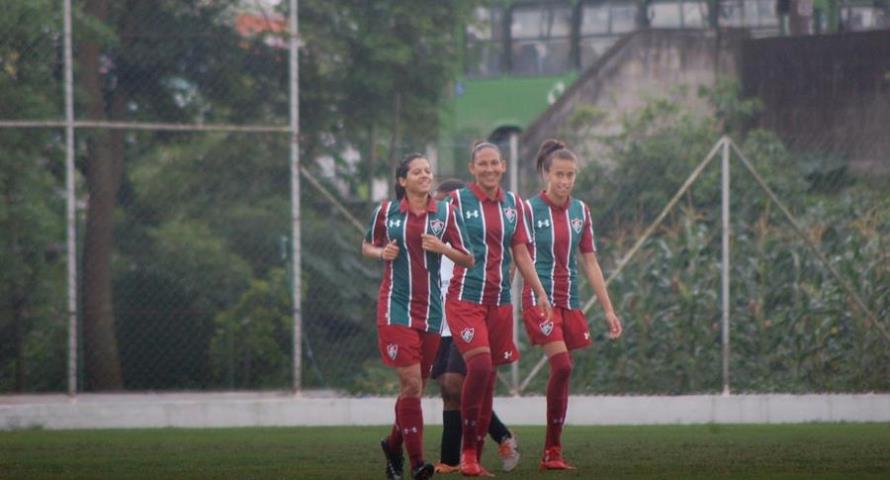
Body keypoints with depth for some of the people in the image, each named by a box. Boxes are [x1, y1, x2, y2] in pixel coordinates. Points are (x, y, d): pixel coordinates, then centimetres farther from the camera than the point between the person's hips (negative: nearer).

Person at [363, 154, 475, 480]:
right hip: (395, 308, -2)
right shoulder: (386, 212, 2)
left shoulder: (445, 214, 3)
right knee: (411, 382, -14)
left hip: (430, 311, 3)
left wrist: (443, 248, -14)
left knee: (415, 387, 9)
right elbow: (367, 247, 17)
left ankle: (394, 445, 35)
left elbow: (469, 261, 4)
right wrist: (382, 252, -5)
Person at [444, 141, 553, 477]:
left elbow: (520, 253, 15)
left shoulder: (513, 204, 11)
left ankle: (475, 458, 11)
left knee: (488, 380, 5)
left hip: (500, 302, 5)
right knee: (480, 366, -21)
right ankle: (467, 451, -11)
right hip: (465, 298, -5)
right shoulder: (458, 200, -2)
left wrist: (540, 293, 11)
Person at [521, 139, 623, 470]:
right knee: (562, 366, -19)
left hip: (570, 303, 5)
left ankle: (552, 454, 10)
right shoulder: (529, 210, -6)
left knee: (562, 373, 4)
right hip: (539, 299, -5)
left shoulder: (580, 212, 9)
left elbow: (590, 263, 12)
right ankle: (553, 450, -12)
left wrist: (608, 310, 9)